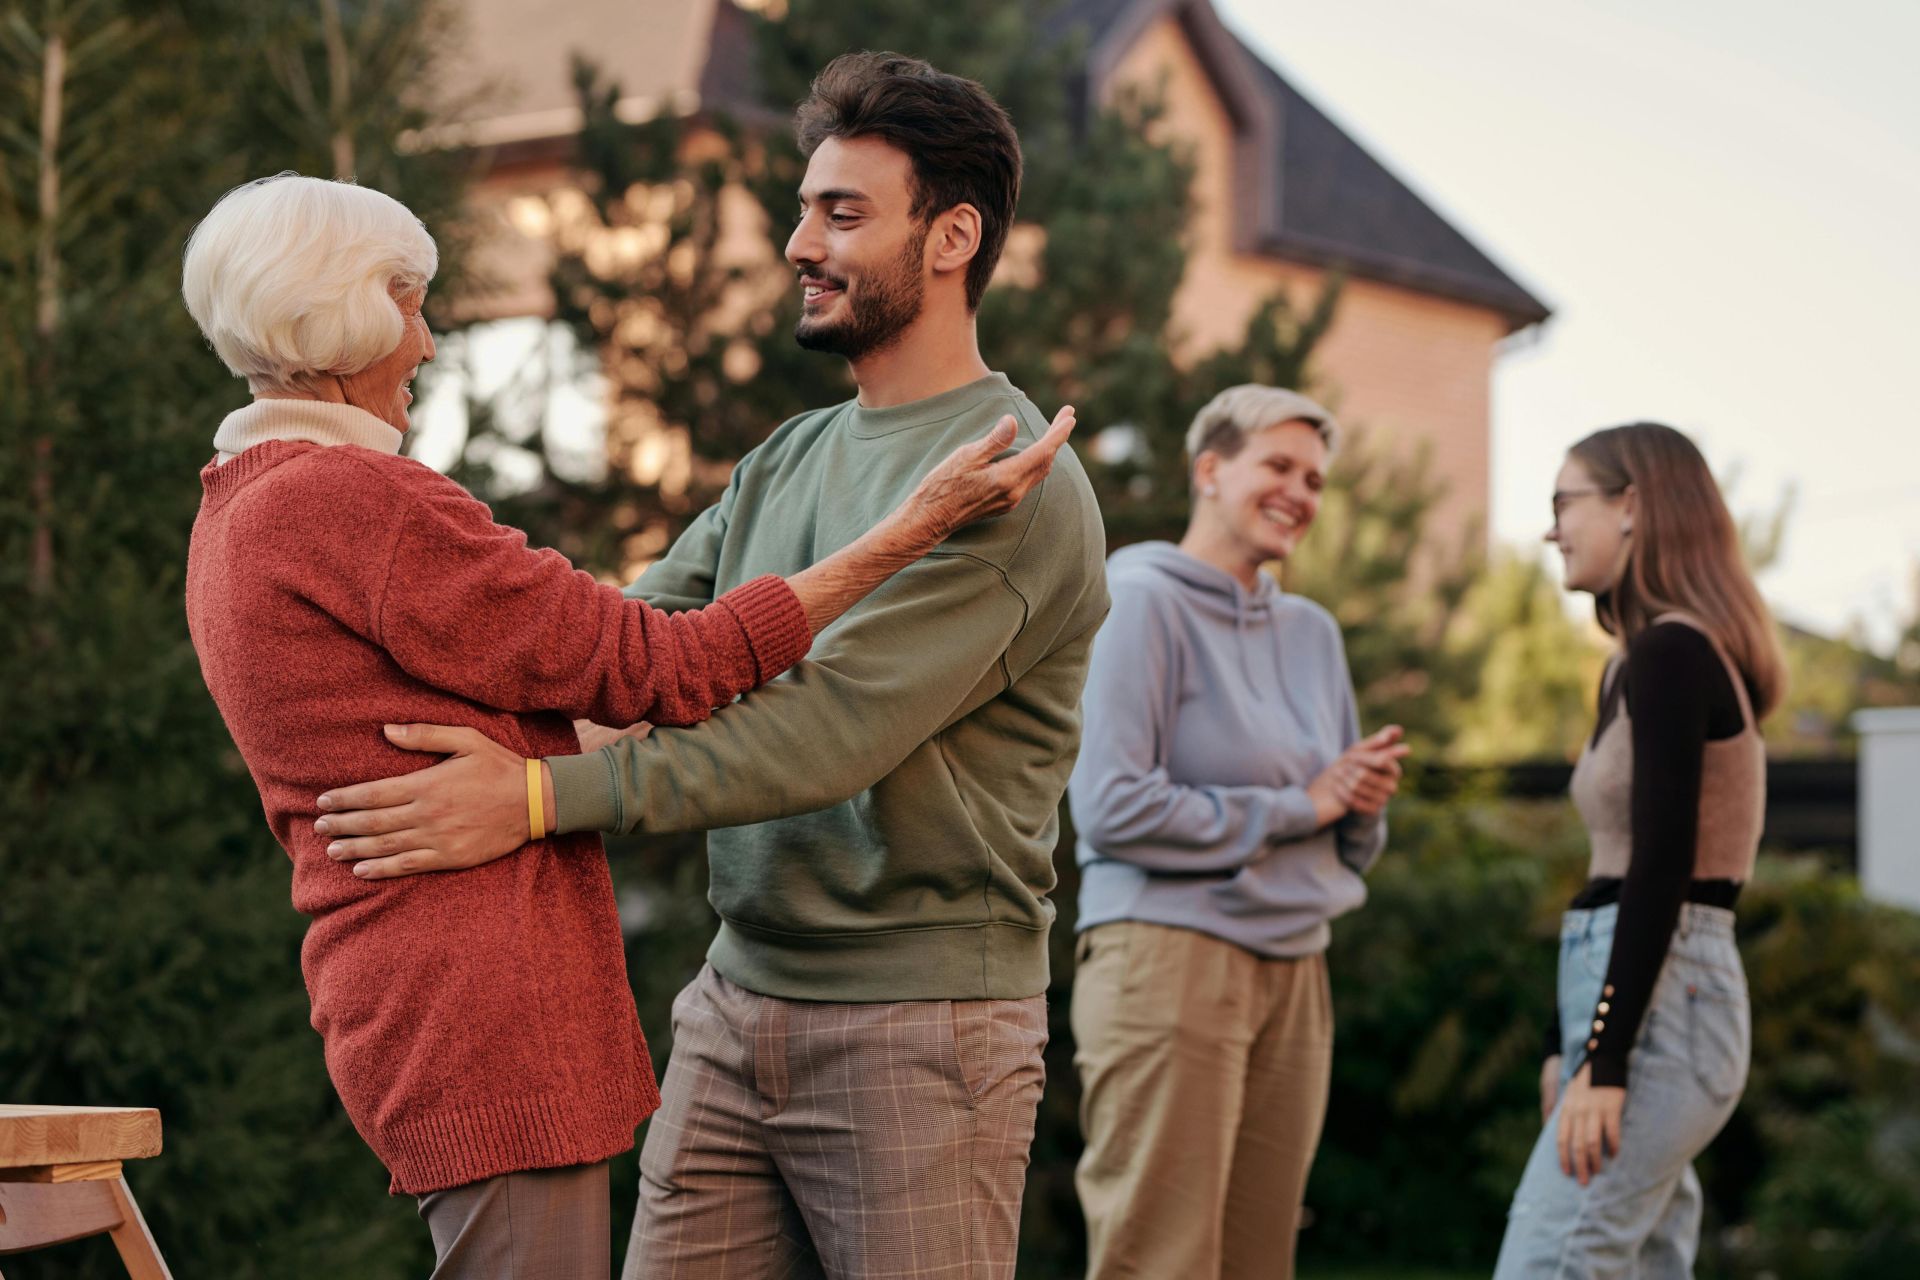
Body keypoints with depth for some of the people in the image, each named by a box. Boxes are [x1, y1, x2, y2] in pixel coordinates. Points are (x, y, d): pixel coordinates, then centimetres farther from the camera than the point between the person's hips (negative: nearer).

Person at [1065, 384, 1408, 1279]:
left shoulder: (1311, 632, 18)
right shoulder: (1143, 601, -4)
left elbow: (1351, 846, 23)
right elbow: (1112, 806, -15)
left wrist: (1365, 801, -1)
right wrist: (1298, 806, -9)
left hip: (1293, 972, 7)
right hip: (1169, 958, -7)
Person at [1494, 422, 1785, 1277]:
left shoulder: (1670, 653, -13)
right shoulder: (1656, 657, 17)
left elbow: (1662, 869, -19)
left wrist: (1603, 1061, -22)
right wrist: (1569, 1046, 21)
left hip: (1657, 1002, -10)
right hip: (1652, 994, 10)